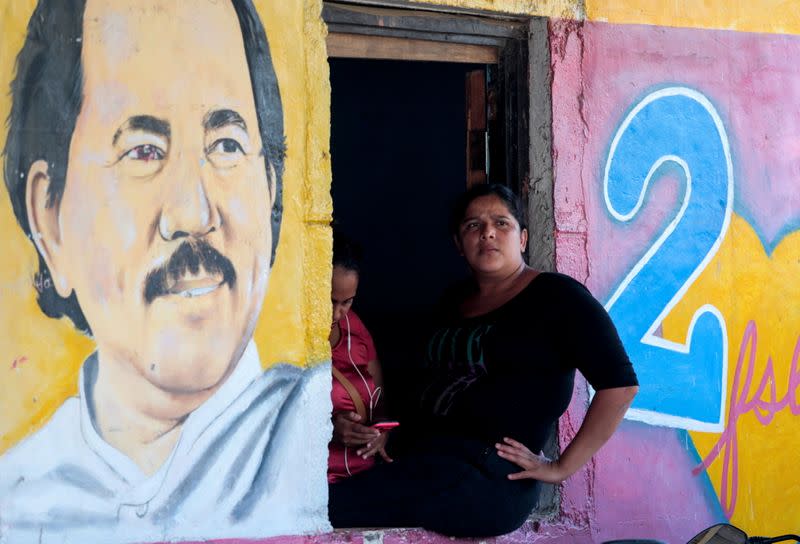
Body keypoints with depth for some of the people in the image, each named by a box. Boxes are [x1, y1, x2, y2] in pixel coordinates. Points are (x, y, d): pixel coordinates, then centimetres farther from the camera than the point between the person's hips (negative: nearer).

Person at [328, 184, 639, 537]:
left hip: (488, 476, -7)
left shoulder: (556, 296, 1)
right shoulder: (454, 303, 23)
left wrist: (562, 468, -8)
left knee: (327, 509, -33)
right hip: (422, 461, 7)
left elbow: (620, 385, -7)